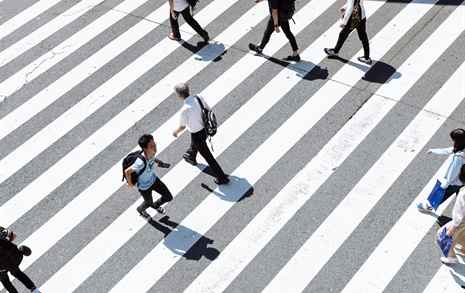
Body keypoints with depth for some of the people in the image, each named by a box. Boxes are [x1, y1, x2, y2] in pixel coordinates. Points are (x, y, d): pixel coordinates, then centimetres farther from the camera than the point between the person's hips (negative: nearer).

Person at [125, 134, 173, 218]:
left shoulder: (152, 153, -23)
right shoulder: (141, 162, -45)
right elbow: (127, 171, -33)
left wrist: (156, 160, -7)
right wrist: (130, 183, -16)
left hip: (154, 179, 6)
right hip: (144, 187, -6)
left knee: (169, 197, 16)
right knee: (149, 203, 24)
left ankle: (156, 205, 49)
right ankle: (140, 209, 62)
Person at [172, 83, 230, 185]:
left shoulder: (184, 110, -33)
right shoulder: (199, 97, -16)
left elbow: (182, 126, -16)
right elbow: (209, 110, -2)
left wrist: (176, 131, 6)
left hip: (197, 134, -7)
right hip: (205, 129, 7)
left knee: (208, 156, 11)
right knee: (194, 145, 37)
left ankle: (222, 178, 22)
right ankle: (191, 157, 68)